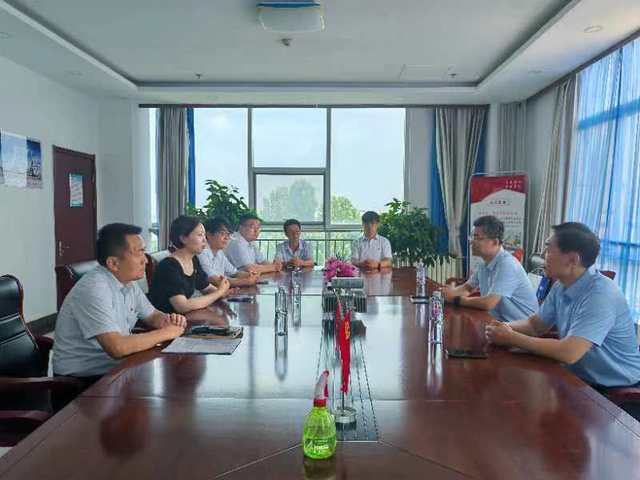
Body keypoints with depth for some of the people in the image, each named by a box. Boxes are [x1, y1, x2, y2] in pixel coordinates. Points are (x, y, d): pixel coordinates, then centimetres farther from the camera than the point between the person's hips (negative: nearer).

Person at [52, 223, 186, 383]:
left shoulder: (129, 283, 2)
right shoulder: (94, 289, -24)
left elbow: (152, 315, 16)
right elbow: (117, 348, -31)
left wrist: (167, 321, -7)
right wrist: (165, 333, -19)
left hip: (114, 367, 8)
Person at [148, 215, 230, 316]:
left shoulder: (193, 260, 4)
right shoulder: (169, 266, -19)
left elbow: (207, 288, 14)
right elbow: (182, 306, -27)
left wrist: (223, 292, -8)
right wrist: (219, 292, -20)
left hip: (182, 316, 7)